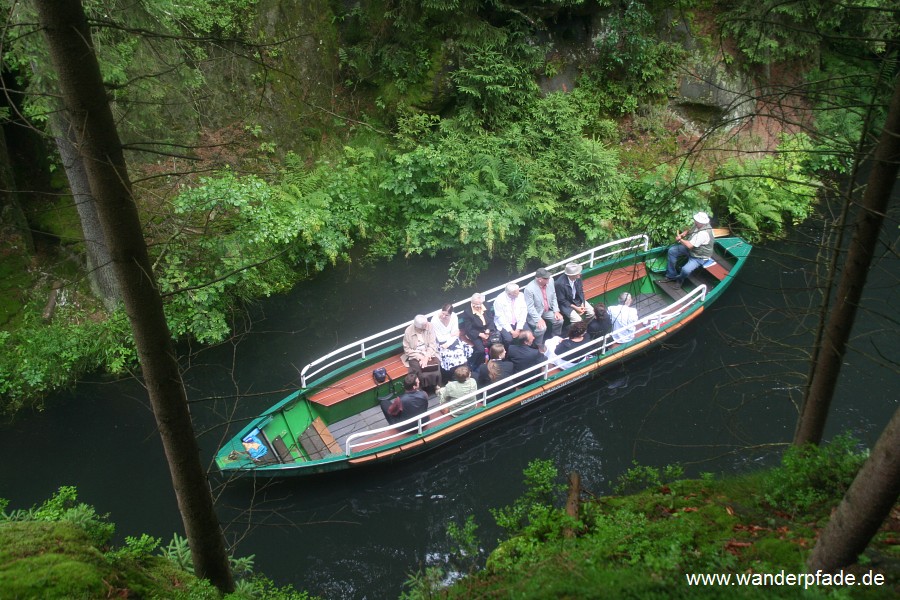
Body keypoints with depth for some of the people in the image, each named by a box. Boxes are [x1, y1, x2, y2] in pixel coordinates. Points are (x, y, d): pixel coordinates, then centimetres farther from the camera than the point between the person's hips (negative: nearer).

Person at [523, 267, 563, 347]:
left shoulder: (550, 280, -11)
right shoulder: (529, 289, -28)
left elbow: (553, 297, 4)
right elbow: (530, 307, -23)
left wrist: (556, 311, -5)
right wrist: (539, 319, -29)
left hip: (547, 311, 6)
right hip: (534, 313, -6)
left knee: (559, 320, -11)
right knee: (542, 327, -27)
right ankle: (539, 346, -1)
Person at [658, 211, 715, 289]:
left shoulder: (704, 233, -36)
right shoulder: (698, 225, -10)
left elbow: (690, 246, -32)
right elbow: (689, 231, 12)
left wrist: (680, 239, -17)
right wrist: (683, 234, -10)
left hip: (699, 256, -9)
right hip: (691, 248, 9)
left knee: (685, 270, -30)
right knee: (672, 251, 1)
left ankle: (679, 280, 9)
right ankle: (671, 276, 12)